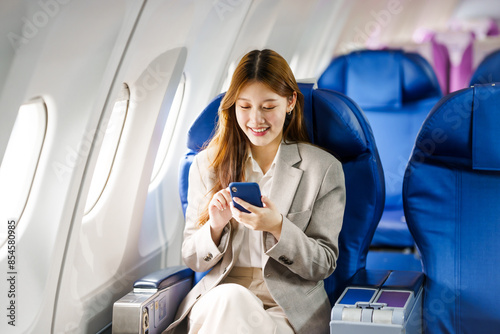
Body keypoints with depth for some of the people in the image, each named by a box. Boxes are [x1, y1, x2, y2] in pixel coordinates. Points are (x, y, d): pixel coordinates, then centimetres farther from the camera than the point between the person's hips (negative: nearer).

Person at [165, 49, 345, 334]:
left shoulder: (324, 168, 3)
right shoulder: (207, 164, 11)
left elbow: (324, 264, 0)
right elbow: (193, 260, 11)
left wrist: (278, 227, -18)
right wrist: (215, 226, -11)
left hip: (291, 309, -1)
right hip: (216, 298, 2)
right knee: (230, 298, -36)